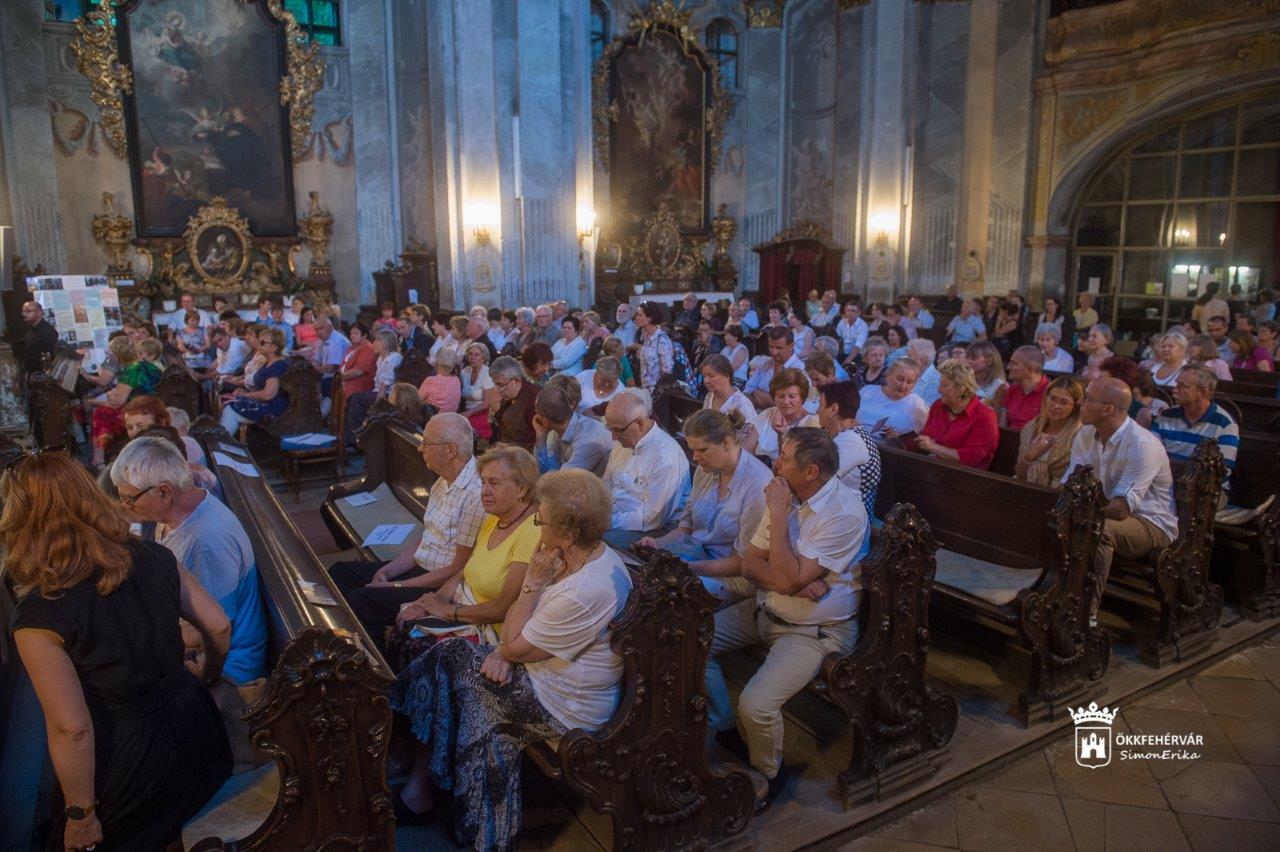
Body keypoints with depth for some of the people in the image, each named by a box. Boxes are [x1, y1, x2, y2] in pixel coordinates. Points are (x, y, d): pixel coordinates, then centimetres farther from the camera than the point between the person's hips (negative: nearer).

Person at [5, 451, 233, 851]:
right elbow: (219, 627, -2)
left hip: (129, 763, -4)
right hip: (194, 725, 4)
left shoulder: (38, 616, -26)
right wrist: (208, 675, 20)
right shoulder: (154, 557, -12)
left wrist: (81, 815, -8)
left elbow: (71, 728, -23)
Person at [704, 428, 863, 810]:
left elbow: (788, 579, -28)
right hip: (765, 609, 8)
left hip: (815, 630, -8)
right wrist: (797, 582, -19)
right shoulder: (788, 495, 0)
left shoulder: (845, 513, -24)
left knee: (756, 705, -25)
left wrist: (778, 515, -24)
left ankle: (768, 772, 9)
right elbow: (748, 564, 0)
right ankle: (725, 732, 20)